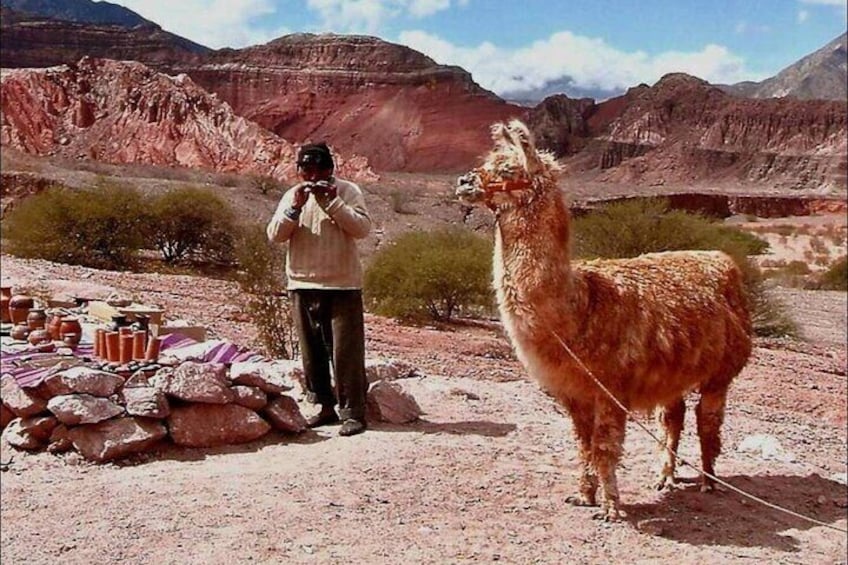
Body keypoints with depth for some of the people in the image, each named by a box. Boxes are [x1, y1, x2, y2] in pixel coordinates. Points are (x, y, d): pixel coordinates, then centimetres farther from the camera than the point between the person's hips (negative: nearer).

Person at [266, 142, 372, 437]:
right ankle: (325, 406, 22)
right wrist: (295, 207, -13)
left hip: (342, 285, -4)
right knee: (312, 353, 10)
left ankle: (353, 412, 0)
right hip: (302, 286, 4)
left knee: (346, 351, -5)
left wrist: (332, 202, -17)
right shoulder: (292, 195, 10)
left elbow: (362, 228, -12)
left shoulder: (347, 191, 0)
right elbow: (274, 235, 0)